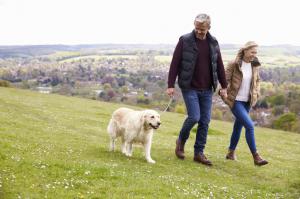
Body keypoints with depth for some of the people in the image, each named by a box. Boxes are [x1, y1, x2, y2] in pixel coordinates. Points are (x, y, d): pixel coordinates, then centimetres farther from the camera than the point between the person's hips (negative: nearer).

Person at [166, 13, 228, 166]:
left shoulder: (213, 43, 6)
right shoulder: (185, 41, -6)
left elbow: (219, 66, 12)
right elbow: (175, 64, -6)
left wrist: (224, 86, 11)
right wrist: (170, 85, -9)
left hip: (207, 90, 4)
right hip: (189, 88, -4)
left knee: (205, 121, 3)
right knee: (194, 117, -13)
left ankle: (199, 153, 14)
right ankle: (181, 141, 15)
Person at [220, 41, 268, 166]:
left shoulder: (254, 66, 4)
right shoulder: (234, 65, -13)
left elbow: (257, 81, 19)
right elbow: (225, 80, -9)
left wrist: (256, 94, 9)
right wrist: (224, 95, -15)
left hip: (247, 102, 6)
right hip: (235, 101, -6)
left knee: (238, 126, 15)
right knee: (249, 126, -15)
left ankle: (231, 152, 32)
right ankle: (256, 157, -11)